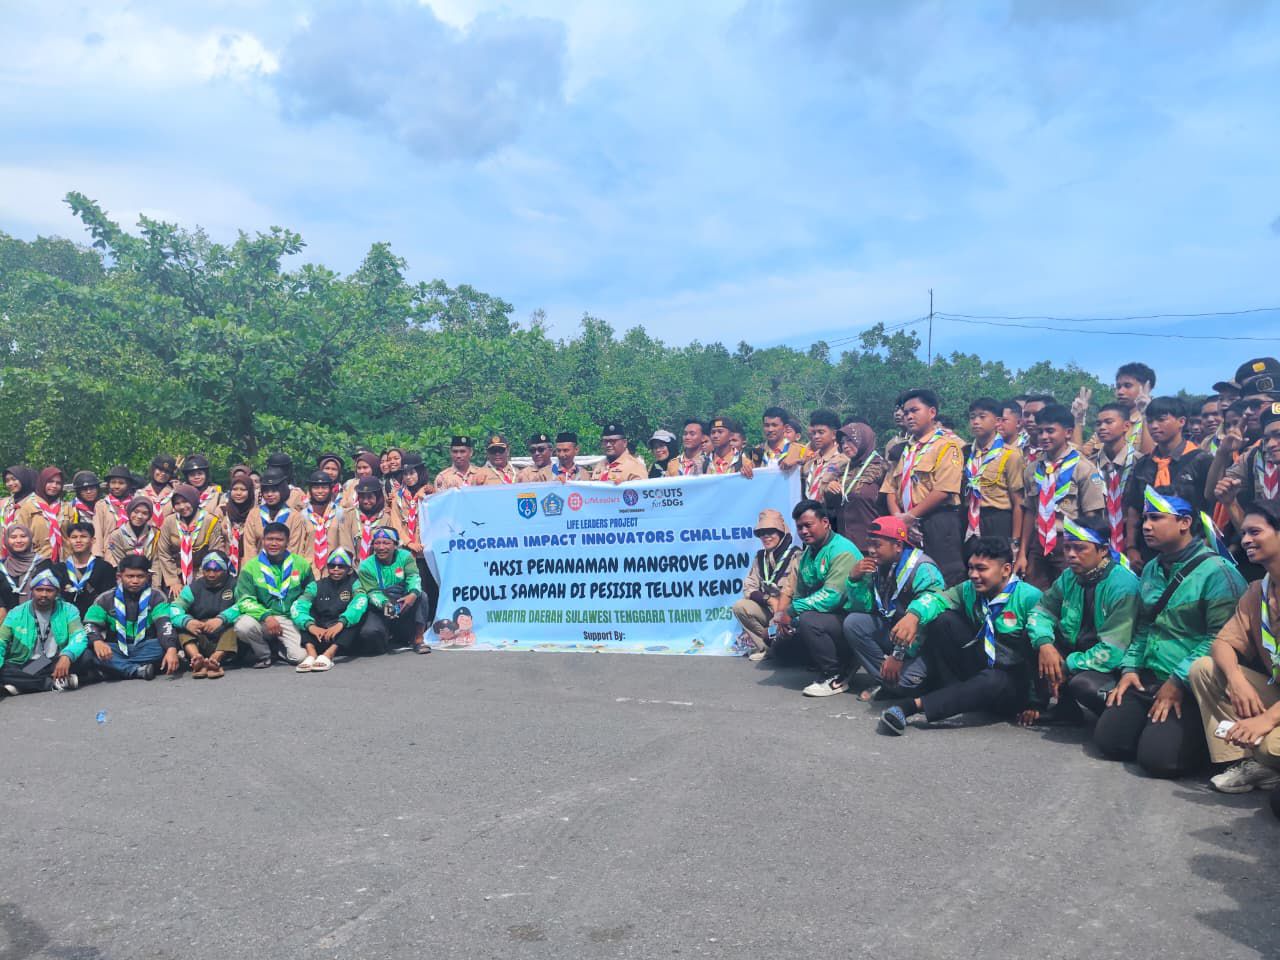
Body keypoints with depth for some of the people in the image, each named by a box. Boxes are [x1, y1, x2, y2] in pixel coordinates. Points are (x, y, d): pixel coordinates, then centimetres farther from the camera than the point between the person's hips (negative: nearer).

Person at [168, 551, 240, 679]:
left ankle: (216, 658, -48)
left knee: (236, 621, -28)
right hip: (200, 638, 3)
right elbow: (175, 607, -4)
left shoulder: (234, 585, 5)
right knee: (182, 624, -19)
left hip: (227, 636, -3)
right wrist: (186, 621, -27)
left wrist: (221, 619, -33)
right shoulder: (194, 587, 13)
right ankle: (196, 658, -44)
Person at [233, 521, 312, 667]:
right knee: (243, 625, -34)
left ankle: (278, 648, 16)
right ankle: (263, 653, 0)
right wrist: (266, 616, -21)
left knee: (299, 657, -23)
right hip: (262, 619, 0)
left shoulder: (301, 564, 7)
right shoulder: (251, 566, 2)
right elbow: (244, 600, -6)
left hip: (290, 621, 0)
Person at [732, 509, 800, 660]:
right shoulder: (760, 556, 5)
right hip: (767, 608, 5)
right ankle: (765, 646, -4)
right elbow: (748, 588, 0)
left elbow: (788, 593, -19)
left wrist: (776, 621, -24)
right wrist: (769, 599, -18)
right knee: (739, 606, -18)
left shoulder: (794, 555, -12)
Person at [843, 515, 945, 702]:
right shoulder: (878, 567, 1)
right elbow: (863, 608, 4)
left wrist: (898, 655, -29)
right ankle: (883, 680, -4)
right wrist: (855, 579, -13)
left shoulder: (923, 570, -22)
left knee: (901, 682, -30)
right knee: (853, 622, -11)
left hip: (922, 640, -7)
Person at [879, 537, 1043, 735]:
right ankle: (948, 696, -13)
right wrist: (914, 614, -34)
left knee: (990, 680, -41)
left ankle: (914, 705, -38)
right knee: (943, 620, -13)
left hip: (1011, 684, -5)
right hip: (976, 669, 5)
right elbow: (937, 598, -9)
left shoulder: (1029, 597, -15)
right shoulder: (970, 590, 3)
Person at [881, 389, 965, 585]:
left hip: (937, 524, -7)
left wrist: (911, 516, -14)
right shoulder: (904, 448, 19)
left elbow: (943, 490, -15)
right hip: (907, 526, 7)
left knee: (944, 582, -6)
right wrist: (898, 517, -5)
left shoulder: (947, 444, -4)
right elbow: (891, 487, 13)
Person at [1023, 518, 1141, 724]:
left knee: (1083, 684, -36)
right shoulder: (1069, 577, 0)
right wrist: (1044, 643, -18)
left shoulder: (1123, 586, -21)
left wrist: (1067, 666, -22)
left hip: (1112, 669, -7)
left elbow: (1112, 652, -26)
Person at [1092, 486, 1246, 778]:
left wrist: (1178, 682, -20)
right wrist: (1130, 669, 6)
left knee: (1157, 756, -20)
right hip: (1148, 678, 7)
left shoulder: (1217, 572, -12)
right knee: (1108, 738, -8)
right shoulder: (1151, 569, 14)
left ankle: (1207, 736, 9)